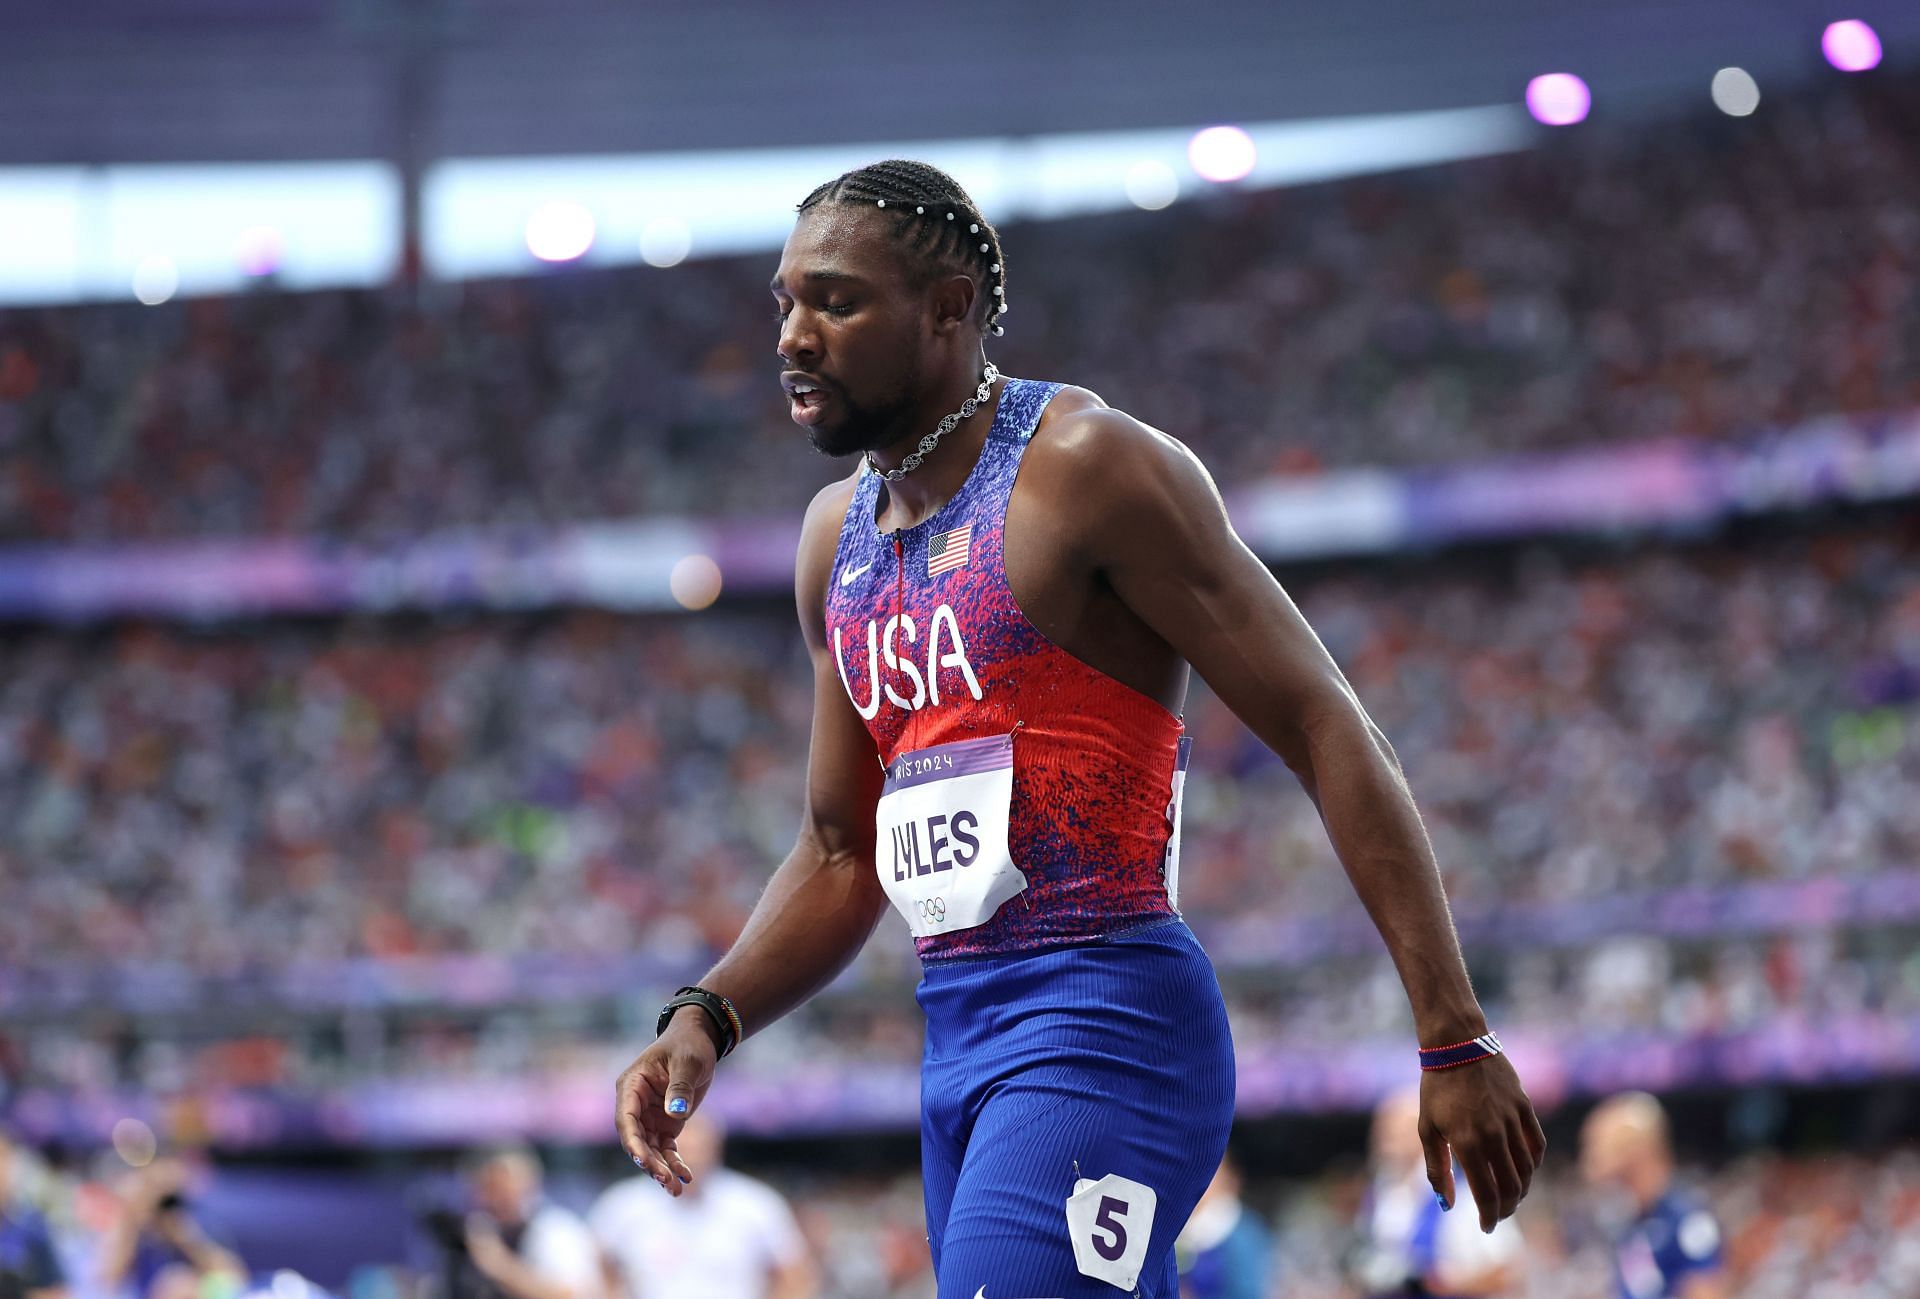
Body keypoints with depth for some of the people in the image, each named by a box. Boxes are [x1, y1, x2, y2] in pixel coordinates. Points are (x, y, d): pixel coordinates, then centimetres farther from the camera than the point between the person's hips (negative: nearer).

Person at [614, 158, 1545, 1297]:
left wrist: (1457, 1041, -17)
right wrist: (707, 1020, 5)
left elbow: (1328, 731, -12)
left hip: (1106, 1029, -9)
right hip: (958, 1047, 9)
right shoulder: (838, 538, 16)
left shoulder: (1087, 467, -9)